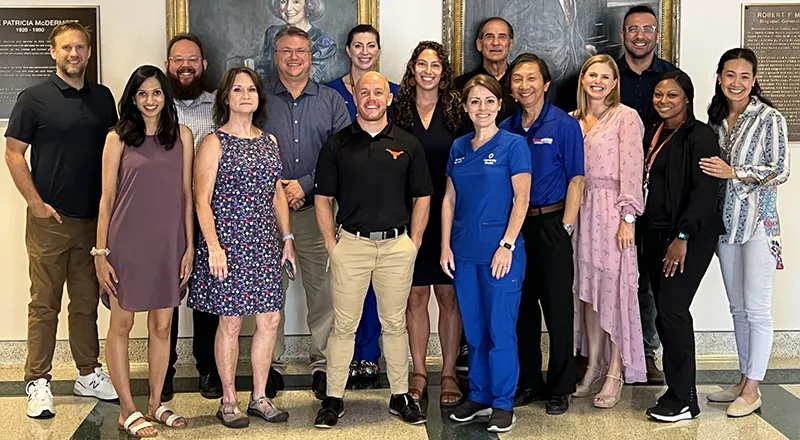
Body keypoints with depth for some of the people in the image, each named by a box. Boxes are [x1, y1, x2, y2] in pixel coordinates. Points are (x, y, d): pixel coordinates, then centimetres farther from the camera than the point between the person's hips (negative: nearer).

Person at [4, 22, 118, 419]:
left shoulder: (103, 97, 10)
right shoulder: (34, 98, -2)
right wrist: (36, 203, -10)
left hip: (93, 218, 4)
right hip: (49, 219, -4)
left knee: (87, 302, 12)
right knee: (45, 304, 1)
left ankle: (89, 375, 22)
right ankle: (38, 383, 9)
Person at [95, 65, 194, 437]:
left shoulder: (182, 136, 5)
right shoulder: (118, 138, -1)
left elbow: (186, 194, 6)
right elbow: (107, 198, -1)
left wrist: (189, 246, 2)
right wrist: (101, 252, -5)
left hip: (168, 245, 2)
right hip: (127, 243, -2)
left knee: (162, 326, 8)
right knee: (121, 325, 4)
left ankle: (155, 404, 22)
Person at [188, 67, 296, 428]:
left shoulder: (269, 141, 13)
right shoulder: (214, 143, -4)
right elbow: (202, 200, -9)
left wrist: (287, 237, 12)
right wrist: (213, 246, -17)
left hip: (264, 243, 6)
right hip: (228, 242, -5)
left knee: (270, 320, 5)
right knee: (230, 322, 1)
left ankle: (259, 397, 19)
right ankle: (228, 401, 14)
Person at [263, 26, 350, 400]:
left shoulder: (331, 101, 8)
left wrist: (306, 185, -10)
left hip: (316, 208, 0)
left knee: (322, 289, 1)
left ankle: (322, 363, 12)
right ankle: (272, 365, 15)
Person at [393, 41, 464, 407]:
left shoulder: (456, 110, 3)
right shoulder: (399, 111, 5)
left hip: (448, 215, -1)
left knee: (449, 295, 4)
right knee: (416, 296, 6)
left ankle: (449, 374, 14)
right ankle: (419, 373, 17)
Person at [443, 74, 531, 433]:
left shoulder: (513, 145, -4)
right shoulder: (458, 148, 11)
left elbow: (521, 198, -8)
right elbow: (449, 199, 11)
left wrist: (507, 245, -15)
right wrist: (445, 246, 4)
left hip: (499, 248, -5)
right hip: (465, 250, 5)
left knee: (500, 327, -1)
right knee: (473, 327, 12)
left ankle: (503, 403, 11)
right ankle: (479, 395, 25)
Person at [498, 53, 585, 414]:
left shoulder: (564, 125, -4)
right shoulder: (506, 129, 8)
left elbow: (575, 180, -5)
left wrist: (566, 226, -12)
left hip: (551, 224, -4)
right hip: (514, 225, 4)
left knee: (558, 308, 2)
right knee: (522, 306, 10)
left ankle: (560, 388, 13)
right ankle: (528, 381, 23)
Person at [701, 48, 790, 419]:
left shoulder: (769, 119, -7)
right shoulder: (716, 119, 10)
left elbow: (779, 171, -12)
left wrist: (733, 172, -19)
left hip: (758, 222, -6)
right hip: (726, 221, 6)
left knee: (756, 308, -2)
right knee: (737, 307, 12)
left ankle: (753, 389, 6)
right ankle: (744, 380, 22)